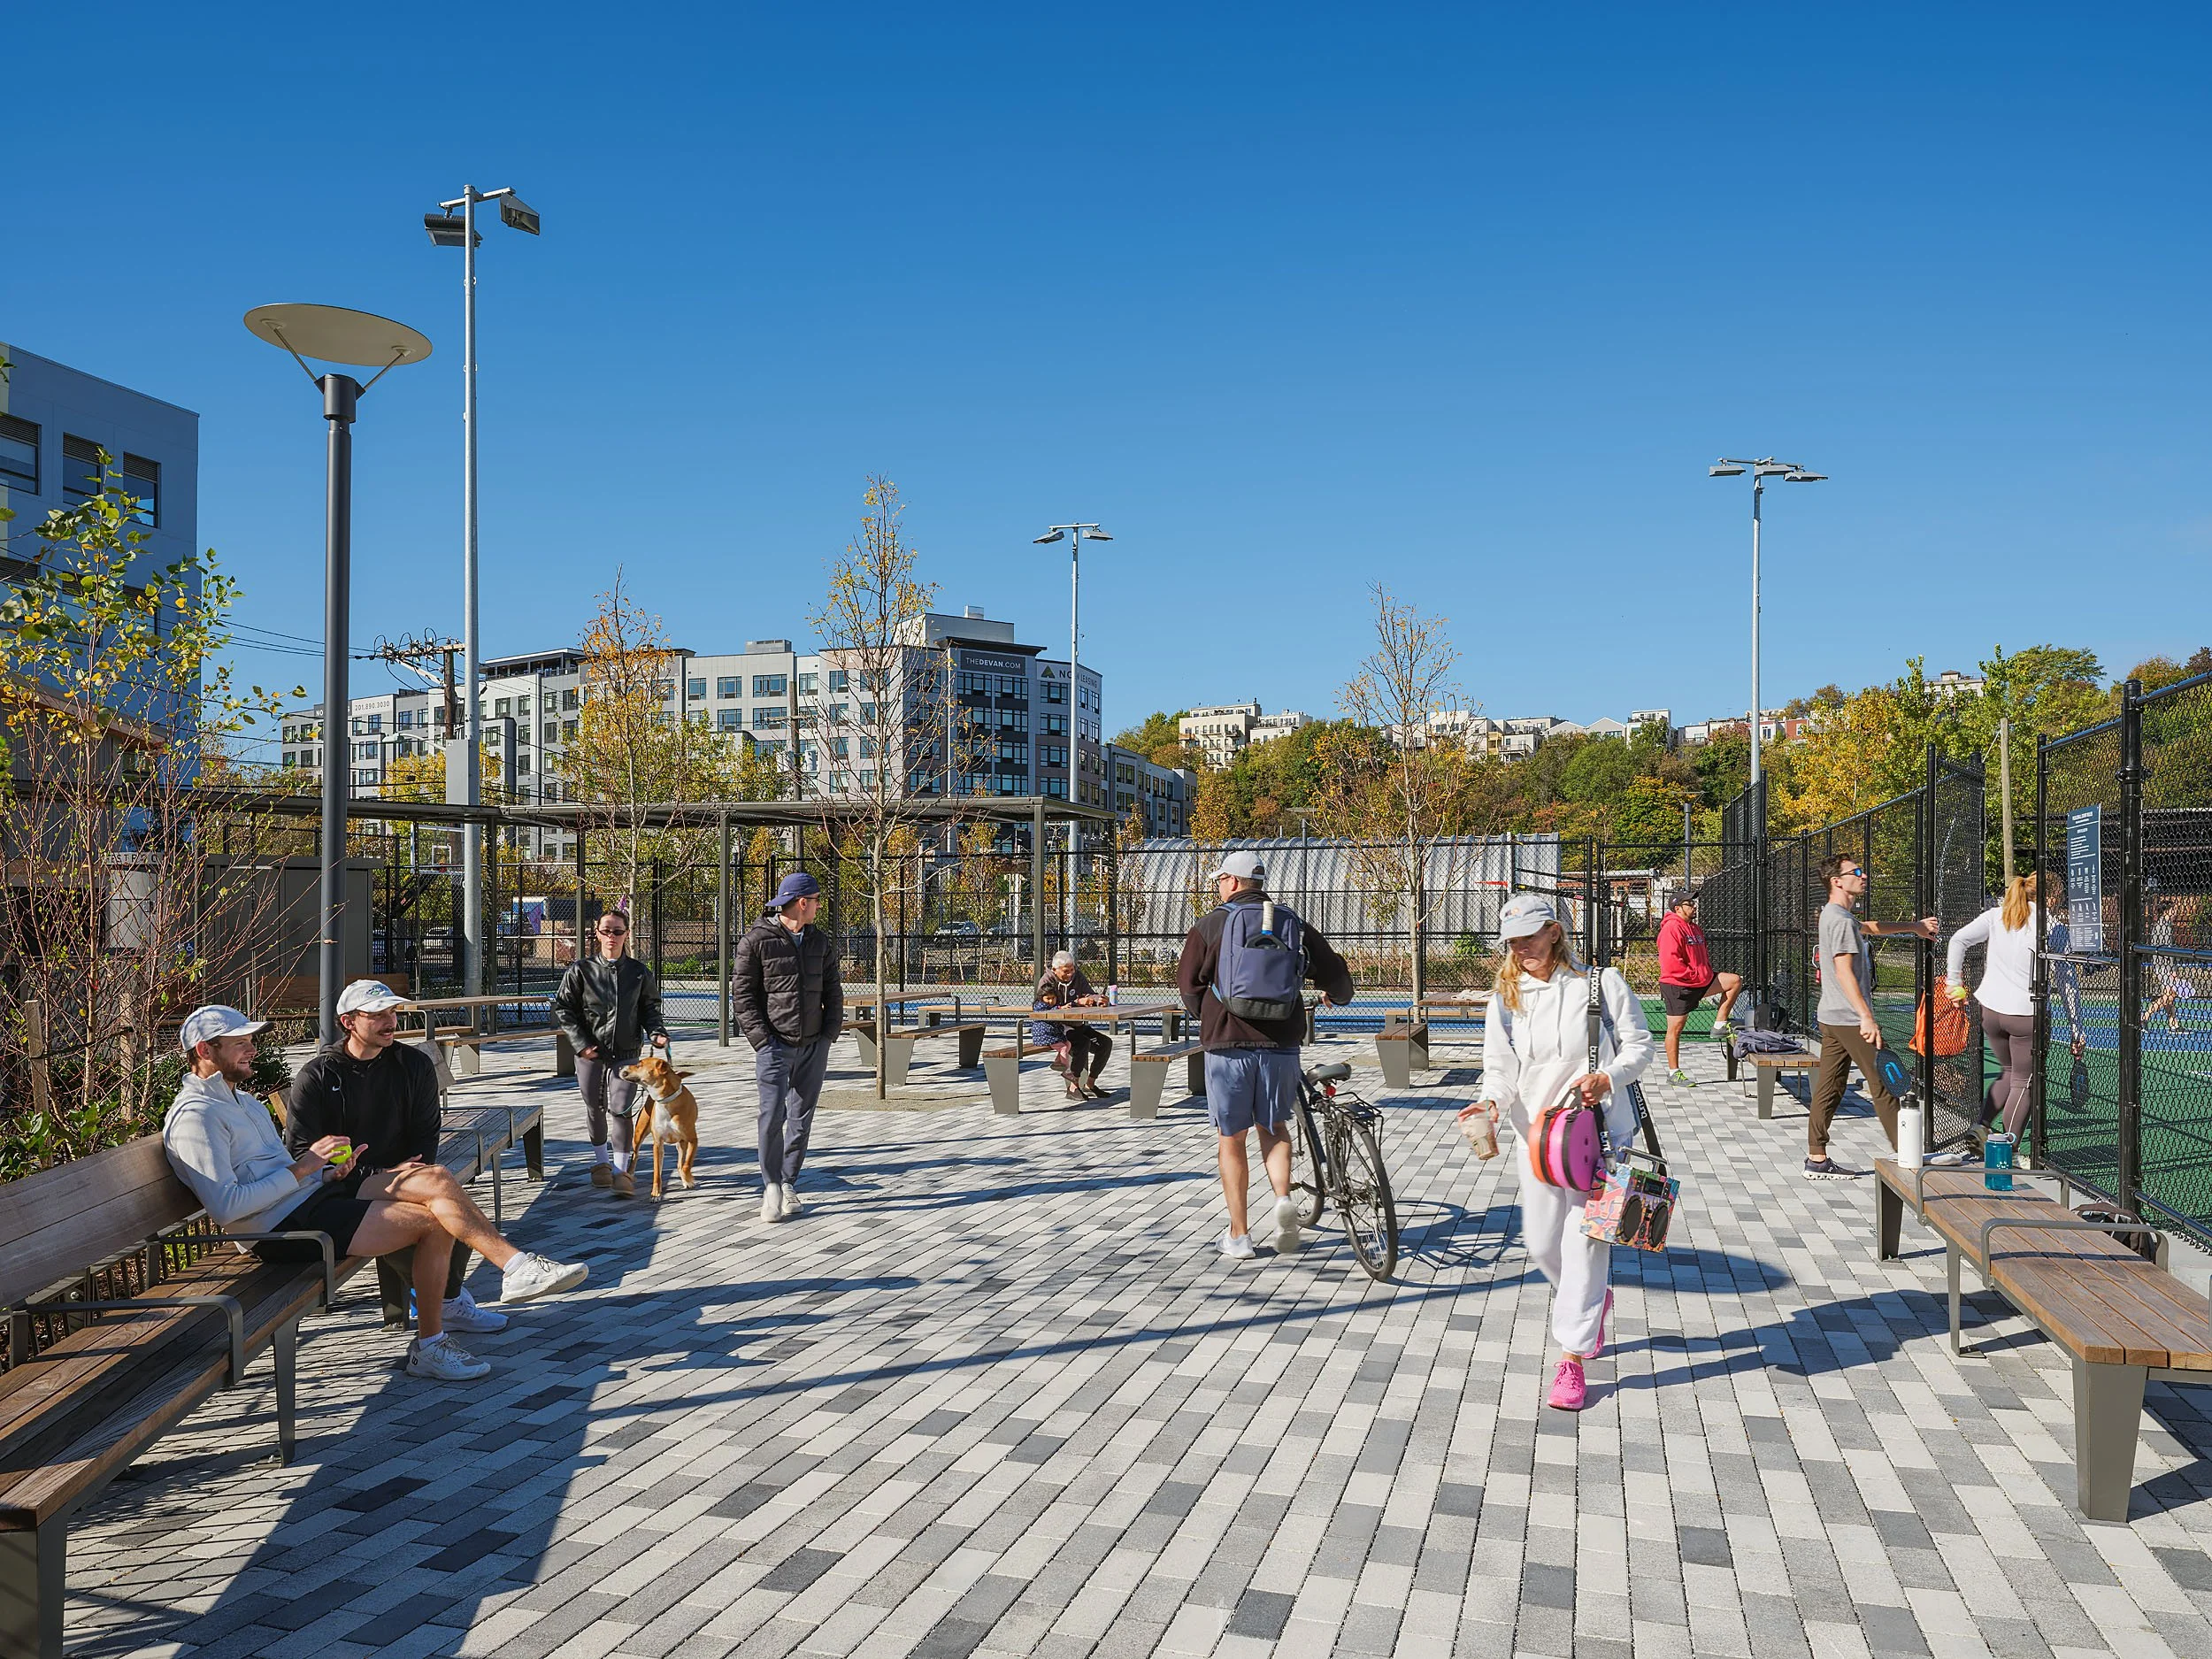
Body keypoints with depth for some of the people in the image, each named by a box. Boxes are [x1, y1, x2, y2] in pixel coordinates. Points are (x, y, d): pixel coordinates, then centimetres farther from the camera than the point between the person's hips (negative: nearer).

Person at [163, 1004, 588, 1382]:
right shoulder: (194, 1116, -10)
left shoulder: (241, 1101, 23)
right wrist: (302, 1168, -18)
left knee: (436, 1179, -13)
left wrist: (329, 1172, 4)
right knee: (433, 1218, -19)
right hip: (286, 1228, -9)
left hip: (314, 1194, 9)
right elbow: (226, 1208, -21)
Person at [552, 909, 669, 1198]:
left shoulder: (639, 972, 2)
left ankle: (621, 1171, -5)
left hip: (626, 1054, -1)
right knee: (594, 1109, 14)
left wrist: (656, 1033, -6)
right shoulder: (581, 971, -2)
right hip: (589, 1054, 1)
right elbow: (562, 1008, 1)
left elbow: (650, 1007, 13)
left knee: (620, 1109, -9)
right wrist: (580, 1043, -7)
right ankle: (601, 1161, 34)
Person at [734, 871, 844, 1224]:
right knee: (773, 1116, -10)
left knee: (802, 1119, 8)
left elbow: (833, 991, 16)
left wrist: (830, 1033, 4)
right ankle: (771, 1187, 1)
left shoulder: (821, 942, 11)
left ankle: (789, 1183, 20)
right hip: (775, 1046, -5)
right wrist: (761, 1038, -12)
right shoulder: (757, 940, -6)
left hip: (814, 1047, 5)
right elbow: (742, 993, -6)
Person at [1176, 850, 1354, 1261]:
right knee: (1273, 1126, 20)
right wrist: (1339, 996, 34)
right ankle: (1284, 1198, -4)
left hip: (1227, 1043, -2)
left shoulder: (1212, 924, -1)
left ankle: (1238, 1235, 13)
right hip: (1281, 1043, 3)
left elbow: (1188, 981, 2)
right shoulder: (1294, 925, 7)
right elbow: (1334, 970, 10)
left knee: (1231, 1138, 9)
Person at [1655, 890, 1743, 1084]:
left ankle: (1719, 1026, 8)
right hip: (1677, 985, -9)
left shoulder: (1695, 928, 15)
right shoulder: (1671, 929, -16)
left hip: (1700, 979, 9)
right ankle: (1674, 1073, 6)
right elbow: (1670, 963, -23)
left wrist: (1707, 970, 8)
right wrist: (1696, 975, -19)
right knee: (1676, 1028, -2)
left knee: (1735, 981, 5)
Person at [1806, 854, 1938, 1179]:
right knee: (1883, 1085, -2)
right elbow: (1844, 972, -23)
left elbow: (1871, 928, 37)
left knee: (1829, 1088, 8)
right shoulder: (1842, 921, -15)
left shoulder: (1833, 914, 17)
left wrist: (1914, 927, 43)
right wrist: (1866, 1017, -28)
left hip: (1831, 1017, 10)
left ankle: (1817, 1159, 8)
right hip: (1850, 1019, -10)